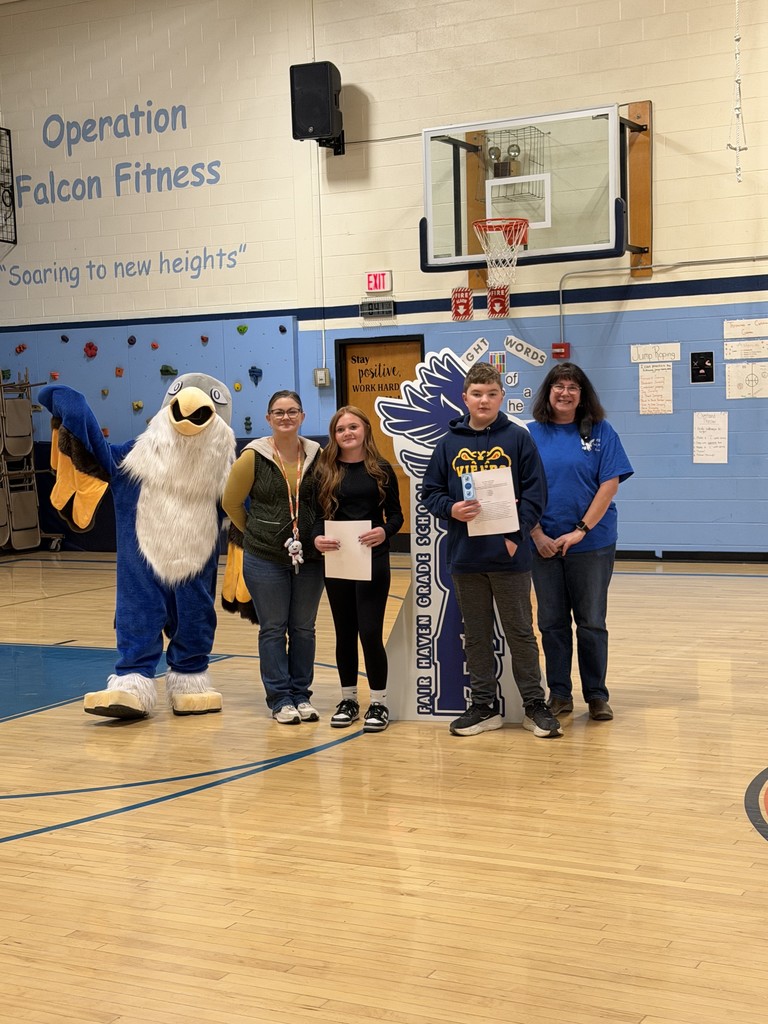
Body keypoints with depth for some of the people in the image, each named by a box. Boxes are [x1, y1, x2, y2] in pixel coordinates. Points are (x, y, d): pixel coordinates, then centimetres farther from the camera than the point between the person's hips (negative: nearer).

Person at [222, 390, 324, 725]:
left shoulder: (317, 456, 0)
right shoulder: (253, 457, -6)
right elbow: (231, 502, 2)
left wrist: (319, 535, 3)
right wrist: (256, 532, 7)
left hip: (309, 558, 2)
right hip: (265, 559, -2)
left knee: (303, 629, 9)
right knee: (273, 630, 4)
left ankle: (301, 696, 20)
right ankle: (280, 700, 12)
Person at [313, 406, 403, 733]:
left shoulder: (381, 469, 1)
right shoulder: (325, 470, 4)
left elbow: (396, 513, 1)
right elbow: (316, 515, 3)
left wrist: (384, 531, -20)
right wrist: (317, 538, -17)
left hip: (372, 560, -2)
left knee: (370, 632, -5)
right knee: (345, 632, 11)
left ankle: (379, 703, 8)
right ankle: (348, 699, 24)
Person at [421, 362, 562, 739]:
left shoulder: (518, 438, -1)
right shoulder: (449, 443, 6)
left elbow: (535, 492, -4)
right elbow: (430, 492, 8)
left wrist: (516, 534, -14)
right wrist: (451, 508, -13)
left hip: (509, 556, -2)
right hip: (465, 556, 3)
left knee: (521, 633, 6)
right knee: (476, 636, 11)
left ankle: (535, 705, 16)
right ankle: (484, 706, 21)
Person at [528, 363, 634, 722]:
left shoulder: (601, 432, 1)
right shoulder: (531, 434, 3)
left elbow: (609, 484, -5)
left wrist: (581, 530, -12)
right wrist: (537, 535, -8)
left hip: (592, 542, -1)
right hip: (544, 544, 1)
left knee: (591, 622, 5)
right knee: (552, 622, 7)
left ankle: (597, 695, 15)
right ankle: (559, 694, 17)